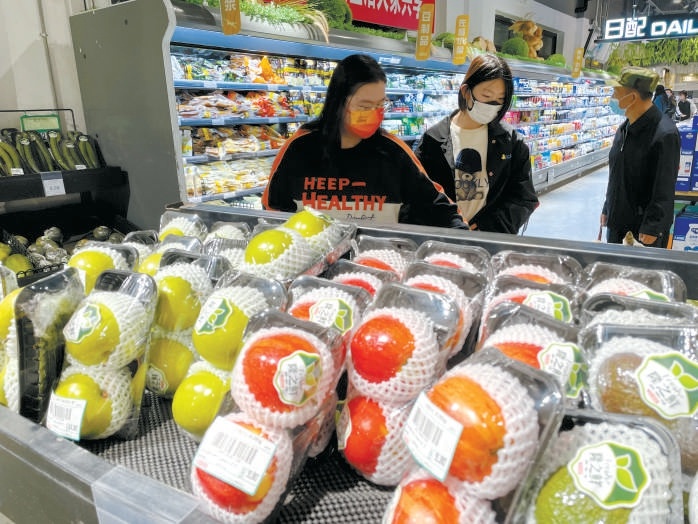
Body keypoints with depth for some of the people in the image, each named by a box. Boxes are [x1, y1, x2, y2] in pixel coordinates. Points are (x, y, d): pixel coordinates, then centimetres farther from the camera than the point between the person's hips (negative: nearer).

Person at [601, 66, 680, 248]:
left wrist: (652, 229, -18)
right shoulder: (625, 128, 5)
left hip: (645, 227, -7)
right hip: (617, 221, 7)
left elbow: (664, 189, -19)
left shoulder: (664, 134, -19)